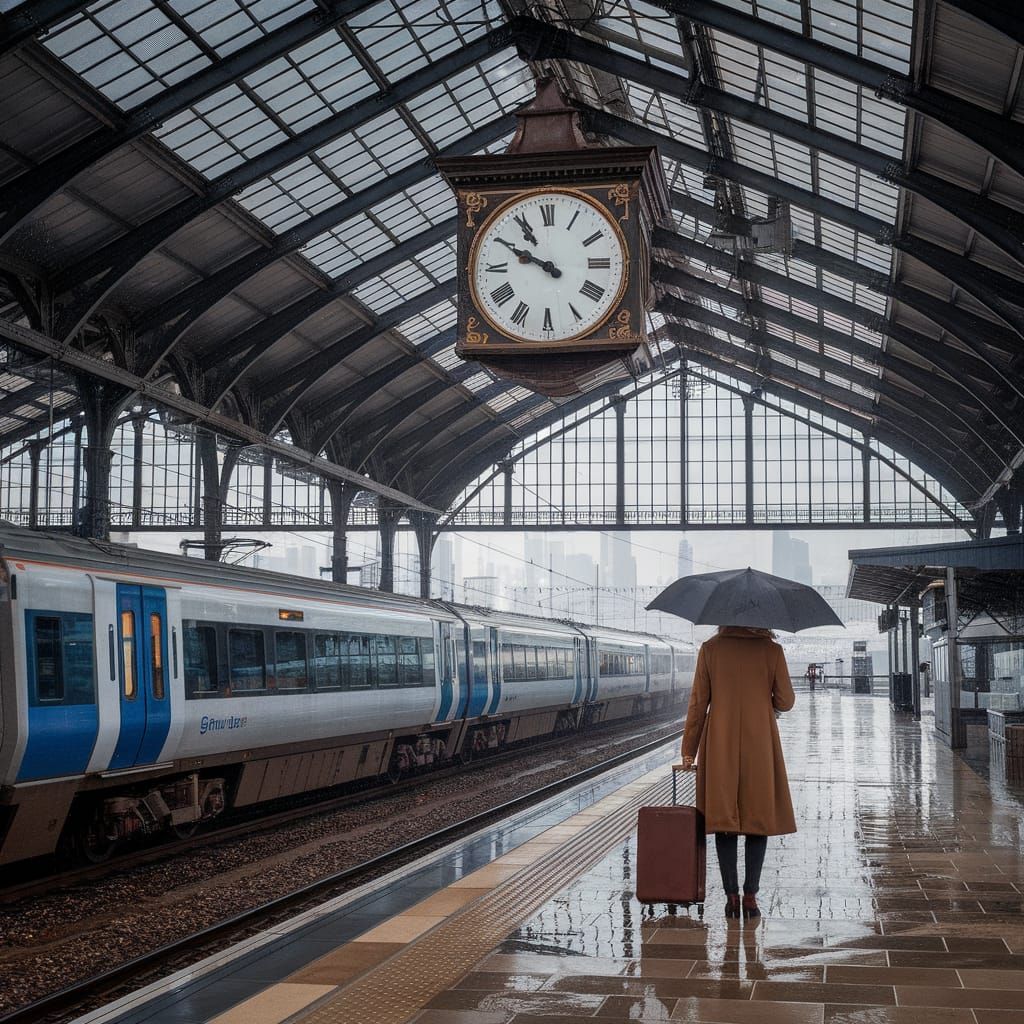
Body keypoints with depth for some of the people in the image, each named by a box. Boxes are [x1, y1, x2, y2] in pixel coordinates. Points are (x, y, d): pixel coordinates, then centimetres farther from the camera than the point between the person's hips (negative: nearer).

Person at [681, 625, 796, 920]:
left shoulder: (710, 649, -2)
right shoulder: (771, 650, -3)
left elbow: (698, 702, -1)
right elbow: (785, 701, -1)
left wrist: (689, 751, 6)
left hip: (720, 747, 0)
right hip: (760, 746, 0)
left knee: (724, 820, 6)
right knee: (758, 819, 7)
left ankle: (731, 895, 3)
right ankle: (750, 896, 3)